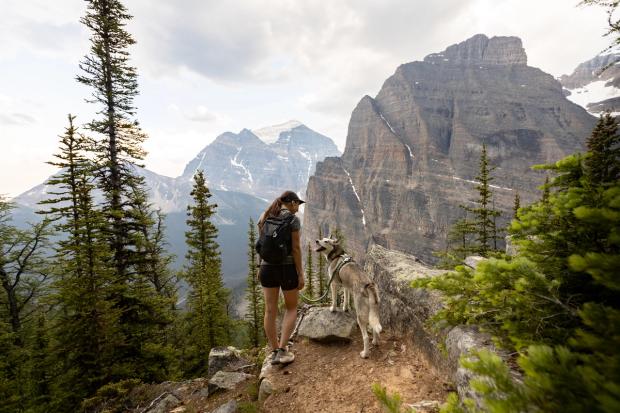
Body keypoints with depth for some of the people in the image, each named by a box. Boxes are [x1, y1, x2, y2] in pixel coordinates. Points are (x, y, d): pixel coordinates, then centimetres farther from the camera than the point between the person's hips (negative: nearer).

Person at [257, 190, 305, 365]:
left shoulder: (266, 218, 7)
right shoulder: (293, 220, -11)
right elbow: (296, 248, -14)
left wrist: (261, 267, 17)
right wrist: (301, 274, -8)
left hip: (268, 267, 5)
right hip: (287, 268, -5)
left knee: (270, 310, 12)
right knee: (291, 308, 14)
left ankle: (274, 352, 25)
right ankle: (282, 350, 8)